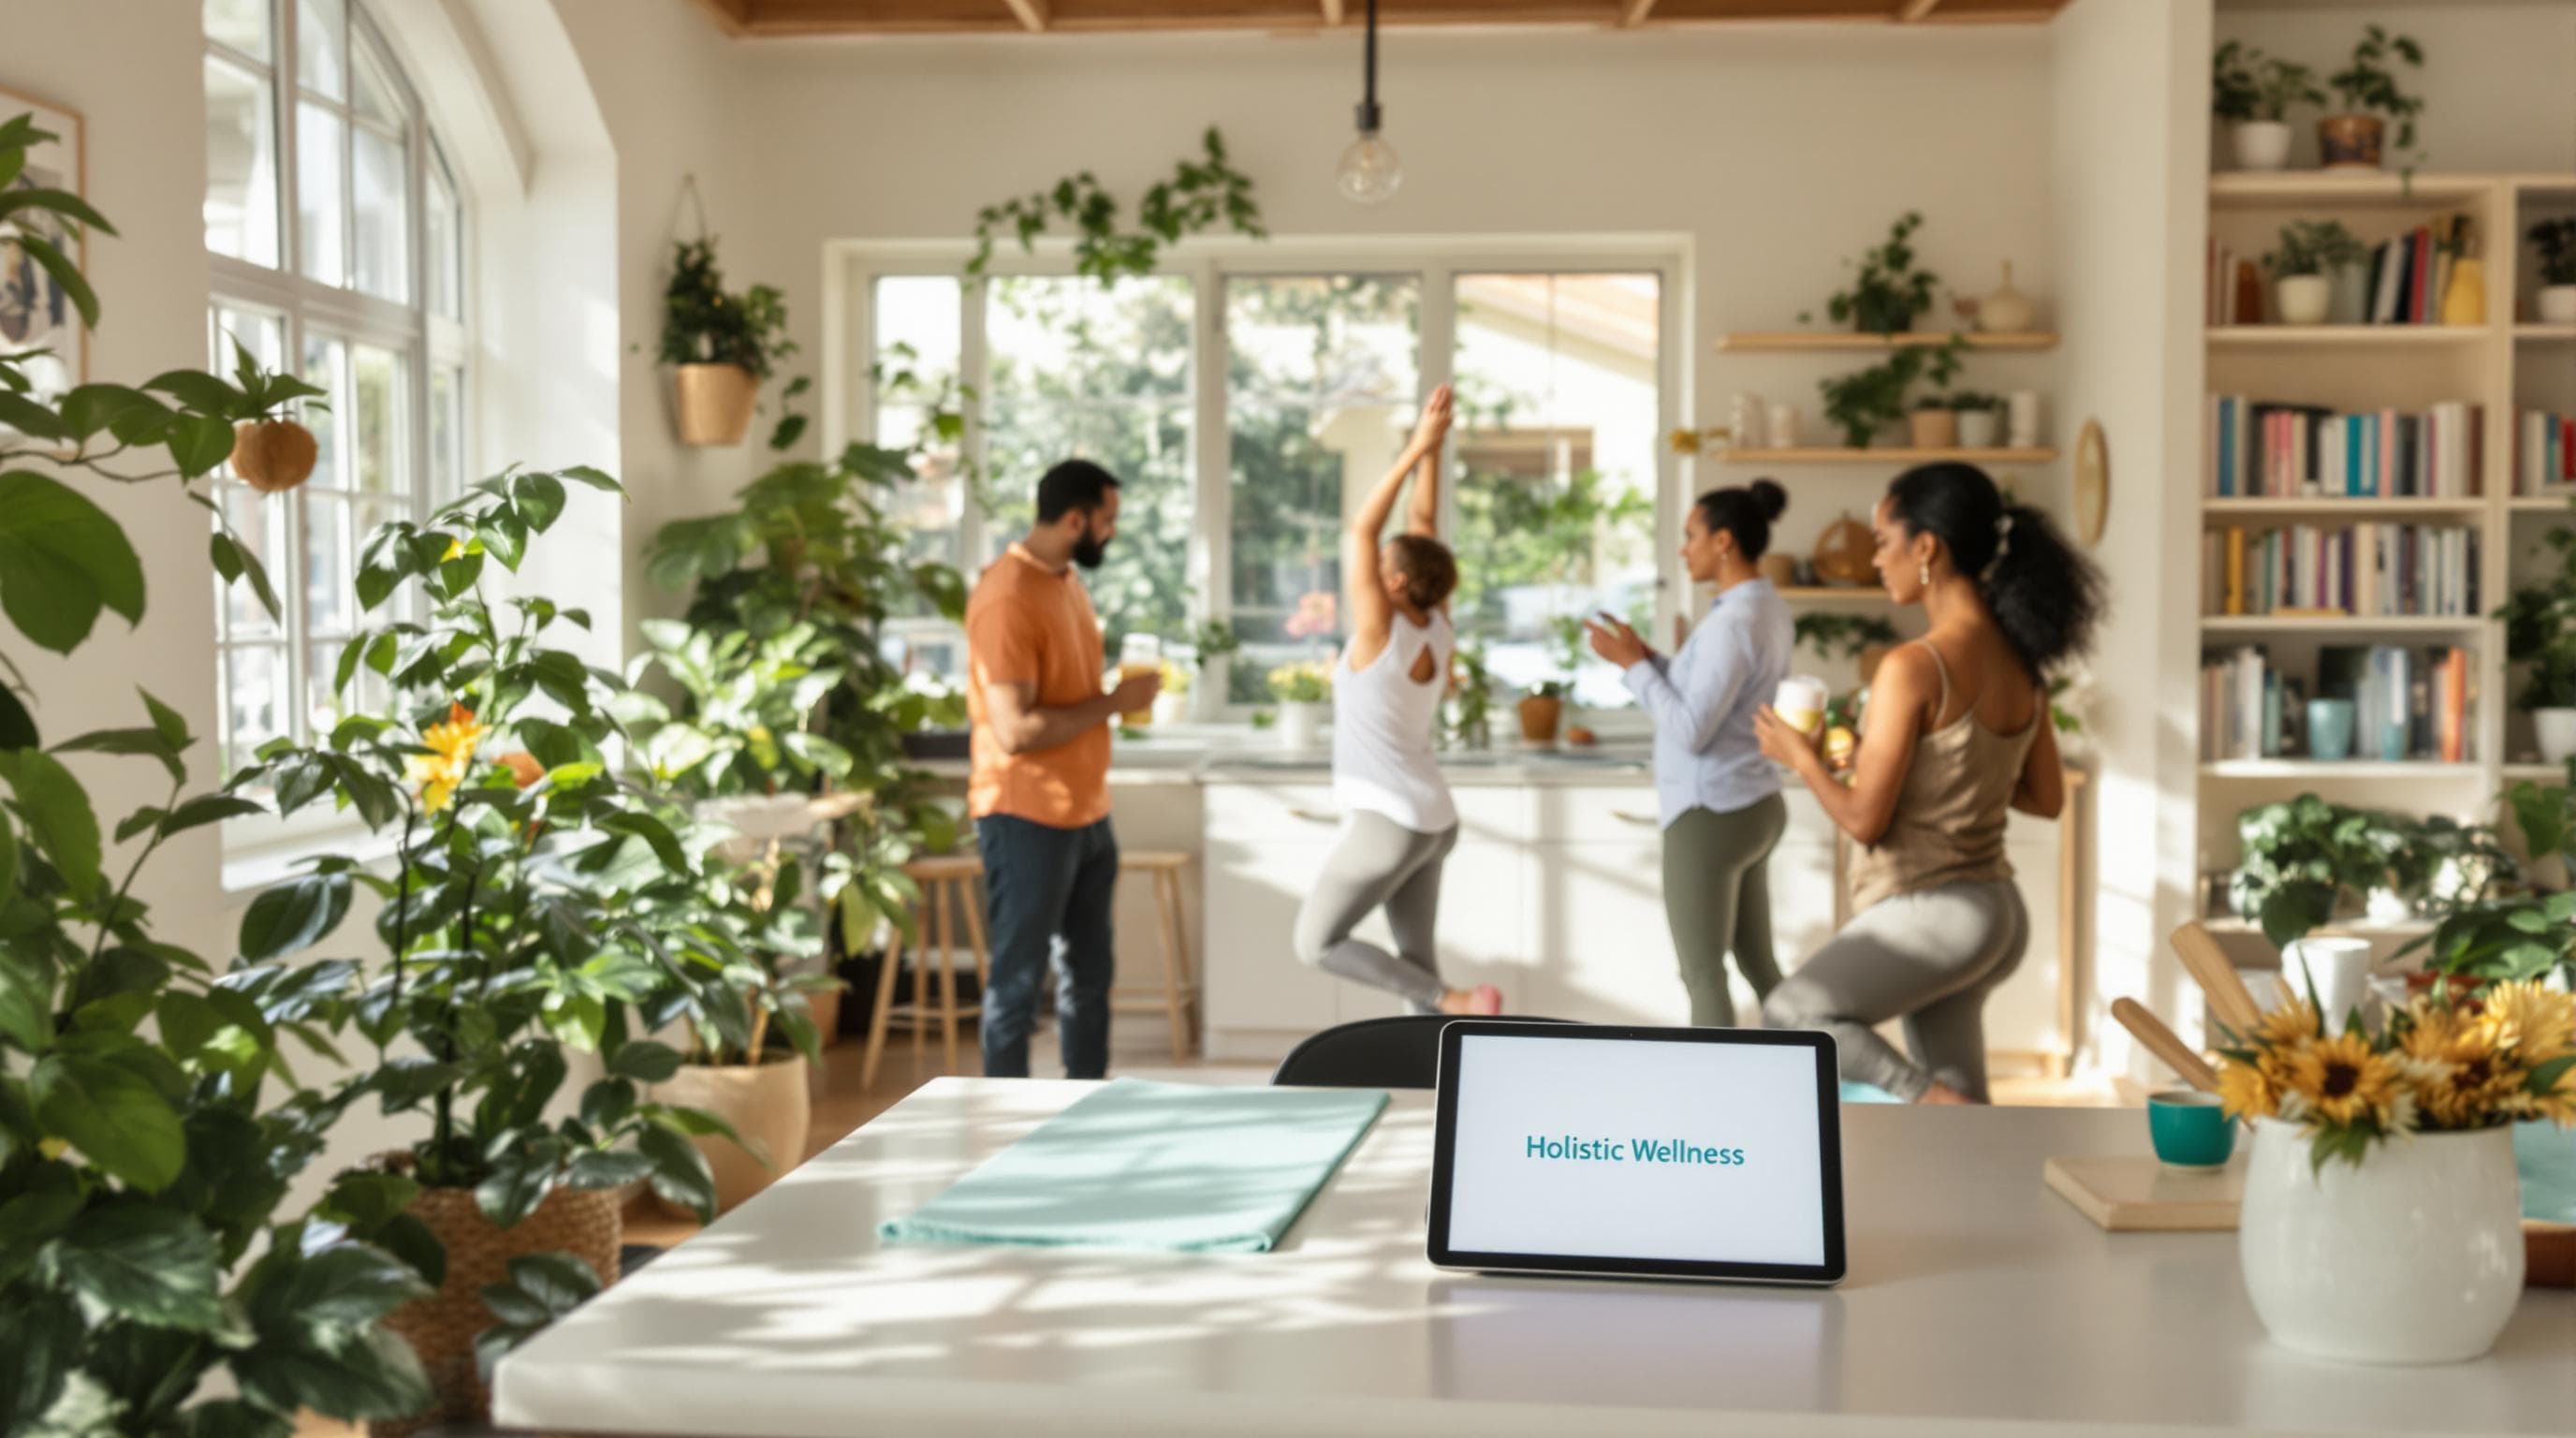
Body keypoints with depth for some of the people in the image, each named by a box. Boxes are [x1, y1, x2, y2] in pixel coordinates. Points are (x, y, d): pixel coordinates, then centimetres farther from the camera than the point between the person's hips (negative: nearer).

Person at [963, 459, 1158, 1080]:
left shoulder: (1067, 580, 10)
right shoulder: (1007, 598, -19)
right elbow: (1016, 730, -24)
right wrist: (1114, 703, -17)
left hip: (1086, 814, 9)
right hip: (1027, 819, -9)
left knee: (1089, 971, 16)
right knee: (1018, 981, 1)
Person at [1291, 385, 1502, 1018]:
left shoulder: (1380, 633, -17)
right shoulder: (1436, 629, 1)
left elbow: (1360, 531, -16)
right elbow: (1422, 522, 6)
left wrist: (1416, 450, -15)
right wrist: (1431, 448, 4)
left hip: (1386, 822, -8)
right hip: (1432, 820, 8)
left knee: (1316, 942, 3)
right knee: (1416, 963, 12)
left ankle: (1455, 1004, -5)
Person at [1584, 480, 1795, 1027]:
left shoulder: (1734, 621, -20)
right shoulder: (1770, 609, 10)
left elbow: (1691, 731, -22)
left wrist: (1632, 666, -13)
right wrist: (1648, 658, 10)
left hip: (1710, 815, -9)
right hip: (1750, 807, 9)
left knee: (1703, 975, -1)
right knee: (1758, 964, 16)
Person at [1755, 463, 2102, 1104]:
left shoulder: (1914, 668, -19)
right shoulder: (2019, 663, 4)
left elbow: (1864, 818, -16)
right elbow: (2047, 798, 13)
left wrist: (1800, 757, 0)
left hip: (1929, 912, -8)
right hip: (1998, 911, 8)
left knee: (1791, 1014, 11)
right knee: (1958, 1104, 15)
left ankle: (1937, 1101, -6)